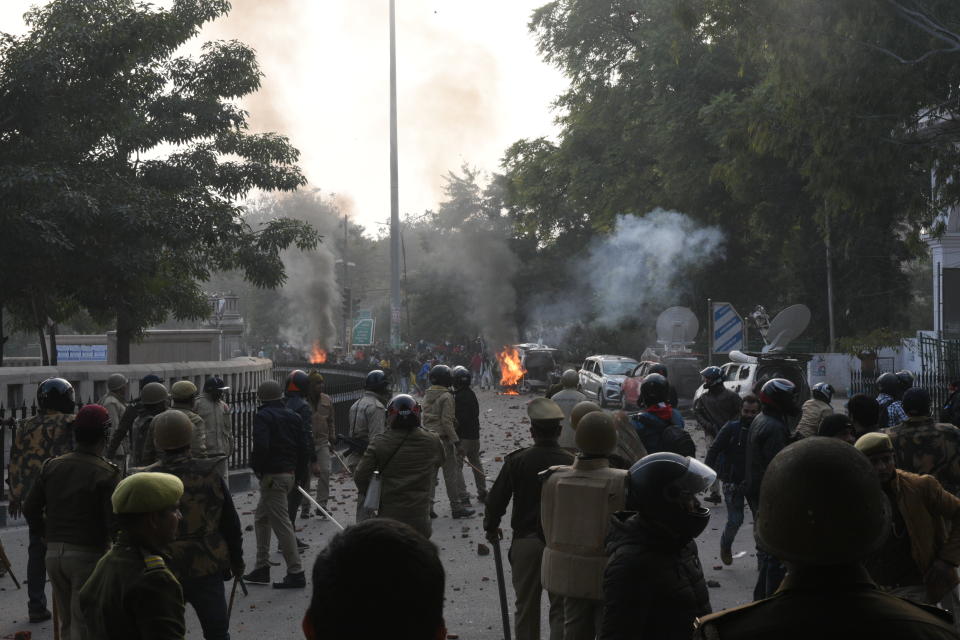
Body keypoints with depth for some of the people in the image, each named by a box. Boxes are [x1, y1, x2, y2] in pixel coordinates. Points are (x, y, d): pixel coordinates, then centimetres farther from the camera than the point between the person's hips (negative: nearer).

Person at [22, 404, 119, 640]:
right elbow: (114, 522, -18)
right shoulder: (107, 474, -13)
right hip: (88, 556, -6)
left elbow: (30, 508, 9)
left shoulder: (52, 466, 4)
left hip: (54, 553, 6)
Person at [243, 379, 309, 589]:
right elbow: (303, 447, 10)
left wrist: (256, 467, -8)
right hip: (289, 473, 9)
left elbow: (261, 446, -24)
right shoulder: (293, 416, 12)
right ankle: (262, 568, 23)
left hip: (272, 476, -9)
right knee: (261, 518, 20)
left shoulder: (263, 416, -11)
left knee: (281, 523, -5)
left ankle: (296, 573, -3)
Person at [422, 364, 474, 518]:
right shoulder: (446, 397, -13)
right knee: (451, 474, 0)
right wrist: (456, 442, -16)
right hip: (443, 439, -7)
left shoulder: (427, 395, 10)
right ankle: (456, 507, 5)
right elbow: (446, 421, -18)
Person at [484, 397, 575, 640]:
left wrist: (491, 526, 14)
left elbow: (497, 498, -3)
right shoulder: (571, 463, -10)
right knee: (560, 608, 6)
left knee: (526, 606, 14)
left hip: (525, 541, 1)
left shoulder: (517, 460, -7)